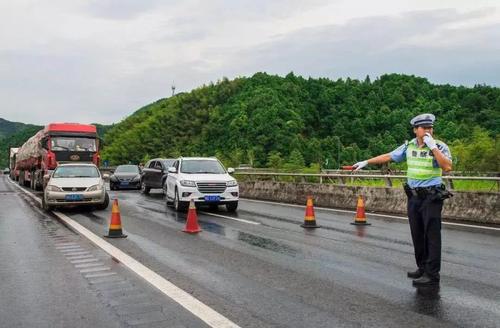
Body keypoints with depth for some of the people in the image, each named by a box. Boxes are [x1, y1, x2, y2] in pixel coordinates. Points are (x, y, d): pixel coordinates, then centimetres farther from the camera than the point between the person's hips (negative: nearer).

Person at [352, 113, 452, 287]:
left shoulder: (439, 146, -9)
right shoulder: (409, 146, 5)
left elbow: (447, 167, -24)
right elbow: (388, 156, 13)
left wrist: (432, 146, -25)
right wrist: (366, 162, 13)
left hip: (432, 197, -5)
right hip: (414, 196, 5)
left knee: (432, 235, -4)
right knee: (417, 234, 11)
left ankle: (432, 275, 1)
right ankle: (422, 267, 24)